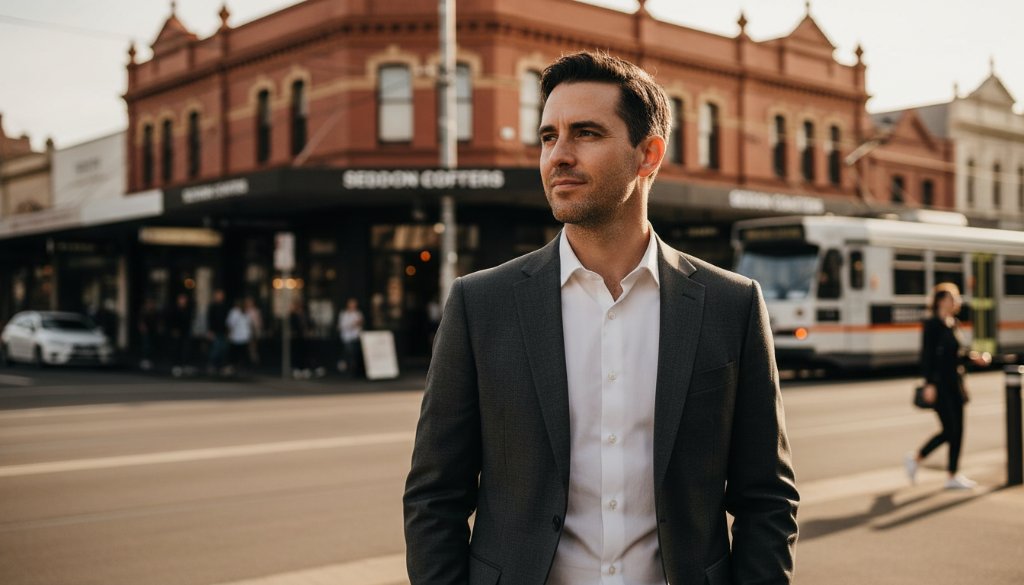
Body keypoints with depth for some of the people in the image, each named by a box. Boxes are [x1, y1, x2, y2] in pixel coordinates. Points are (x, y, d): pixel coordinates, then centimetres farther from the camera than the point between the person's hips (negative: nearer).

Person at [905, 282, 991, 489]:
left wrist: (971, 356, 3)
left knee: (957, 431, 7)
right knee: (950, 430, -6)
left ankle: (953, 475, 16)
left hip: (955, 381, 8)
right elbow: (927, 355, -17)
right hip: (939, 383, -8)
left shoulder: (954, 324, 11)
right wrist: (929, 384, -21)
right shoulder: (933, 324, -13)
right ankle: (915, 458, 10)